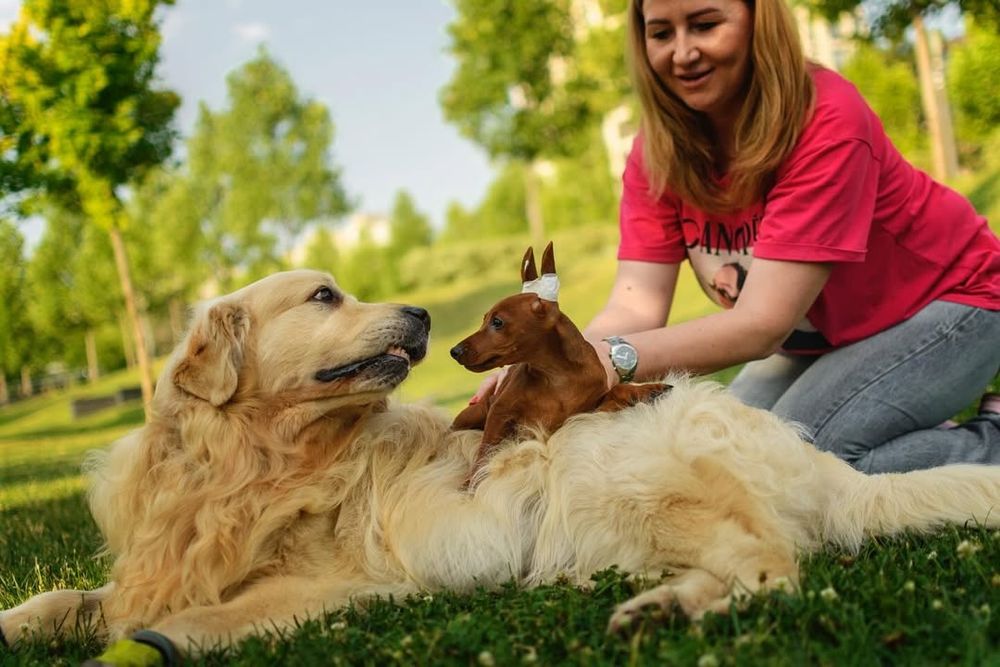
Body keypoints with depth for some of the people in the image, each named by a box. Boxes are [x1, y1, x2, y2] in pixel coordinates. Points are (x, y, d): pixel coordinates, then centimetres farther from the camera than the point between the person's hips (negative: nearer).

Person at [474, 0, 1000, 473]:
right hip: (816, 333, 7)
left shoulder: (826, 121, -31)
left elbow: (763, 323, -37)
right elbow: (637, 304, -22)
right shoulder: (659, 150, -13)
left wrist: (617, 357, -51)